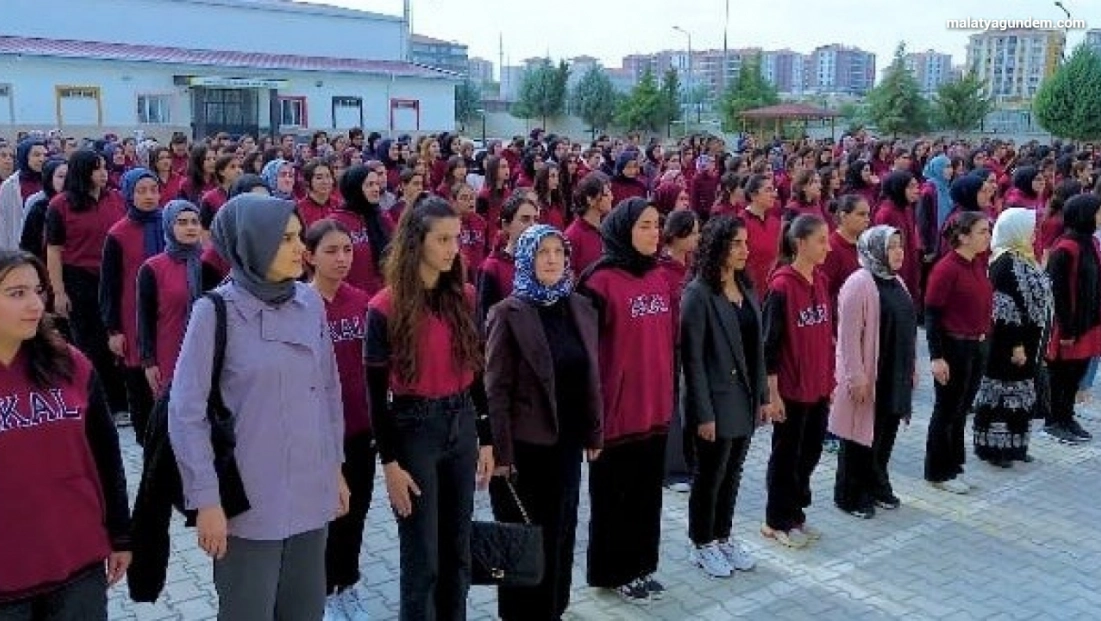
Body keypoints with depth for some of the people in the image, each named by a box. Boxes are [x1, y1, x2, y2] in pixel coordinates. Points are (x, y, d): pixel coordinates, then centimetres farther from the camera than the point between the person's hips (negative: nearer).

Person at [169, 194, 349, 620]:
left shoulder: (310, 302, 1)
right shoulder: (216, 311, -12)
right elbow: (185, 413, -10)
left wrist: (336, 466, 13)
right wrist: (206, 499, -11)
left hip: (312, 492, 4)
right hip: (250, 498, -4)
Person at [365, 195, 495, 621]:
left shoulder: (466, 299, 3)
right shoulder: (386, 308, -11)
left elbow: (476, 374, 9)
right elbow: (376, 391, -9)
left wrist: (486, 440, 8)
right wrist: (389, 462, -11)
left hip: (462, 425, 5)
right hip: (413, 428, -5)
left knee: (458, 551, 15)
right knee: (422, 559, 4)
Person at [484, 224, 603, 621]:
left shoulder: (581, 308, 5)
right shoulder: (509, 313, -10)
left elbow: (592, 377, 9)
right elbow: (495, 388, -12)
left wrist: (594, 433, 8)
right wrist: (500, 450, -14)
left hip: (566, 441, 5)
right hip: (524, 443, -5)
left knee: (560, 529, 15)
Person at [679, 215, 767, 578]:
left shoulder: (746, 288, 6)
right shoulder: (698, 293, -15)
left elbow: (755, 347, 10)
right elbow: (691, 358, -16)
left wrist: (762, 395, 8)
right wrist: (703, 413, -17)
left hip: (745, 400, 6)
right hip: (716, 402, -6)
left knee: (732, 475, 18)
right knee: (709, 477, 9)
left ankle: (723, 537, 34)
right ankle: (702, 545, 26)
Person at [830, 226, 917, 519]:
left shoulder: (896, 281, 11)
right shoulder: (859, 283, -16)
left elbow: (907, 328, 17)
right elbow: (848, 335, -19)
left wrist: (910, 368, 17)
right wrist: (856, 376, -21)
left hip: (895, 376, 8)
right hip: (868, 377, -8)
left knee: (886, 435, 16)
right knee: (862, 435, 3)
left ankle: (877, 486, 31)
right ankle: (850, 495, 15)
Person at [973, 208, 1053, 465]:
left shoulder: (1023, 260, 11)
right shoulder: (1005, 264, -19)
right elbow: (1005, 310, -22)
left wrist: (1029, 343, 17)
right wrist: (1016, 345, -21)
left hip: (1026, 340, 9)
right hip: (1007, 343, -9)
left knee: (1020, 393, 15)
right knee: (1002, 391, 0)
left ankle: (1014, 444, 25)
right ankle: (993, 446, 11)